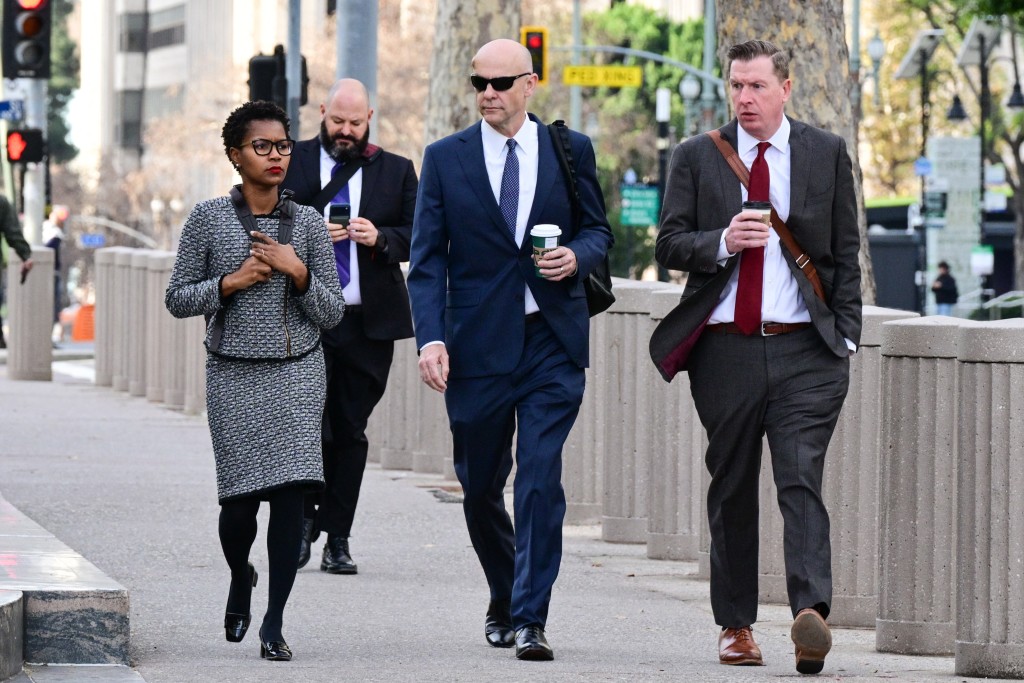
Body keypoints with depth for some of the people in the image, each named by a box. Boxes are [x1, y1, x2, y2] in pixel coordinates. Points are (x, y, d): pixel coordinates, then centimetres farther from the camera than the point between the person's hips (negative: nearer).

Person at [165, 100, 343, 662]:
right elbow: (177, 299, 4)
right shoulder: (208, 219, 1)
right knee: (240, 498, -2)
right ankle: (240, 580, 32)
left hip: (298, 373, 1)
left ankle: (274, 625, -2)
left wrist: (299, 272, -10)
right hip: (234, 376, -1)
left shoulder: (308, 224, 5)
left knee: (290, 493, -9)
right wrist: (230, 283, -11)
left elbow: (331, 313, 6)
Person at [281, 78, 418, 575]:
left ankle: (337, 538, 9)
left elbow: (418, 236, 7)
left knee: (351, 431, 4)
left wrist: (380, 238, -13)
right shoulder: (291, 163, 7)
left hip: (368, 323, 1)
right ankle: (305, 517, 12)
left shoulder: (396, 171, 10)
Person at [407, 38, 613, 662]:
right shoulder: (446, 159, 4)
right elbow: (428, 259, 2)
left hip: (552, 341, -1)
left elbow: (599, 229, 13)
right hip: (477, 346, 1)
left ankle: (530, 620, -11)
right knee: (480, 488, 10)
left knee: (541, 481, -12)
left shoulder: (571, 150, 5)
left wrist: (578, 255, -11)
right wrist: (431, 337, -10)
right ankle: (505, 598, 33)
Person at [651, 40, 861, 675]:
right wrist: (722, 242, -14)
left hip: (806, 349, -2)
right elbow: (669, 244, 5)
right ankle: (736, 625, 16)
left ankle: (812, 615, -25)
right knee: (732, 489, 8)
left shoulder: (827, 153, 7)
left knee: (802, 481, -14)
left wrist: (846, 335, 1)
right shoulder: (698, 157, 8)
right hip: (726, 347, 2)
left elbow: (846, 253, 9)